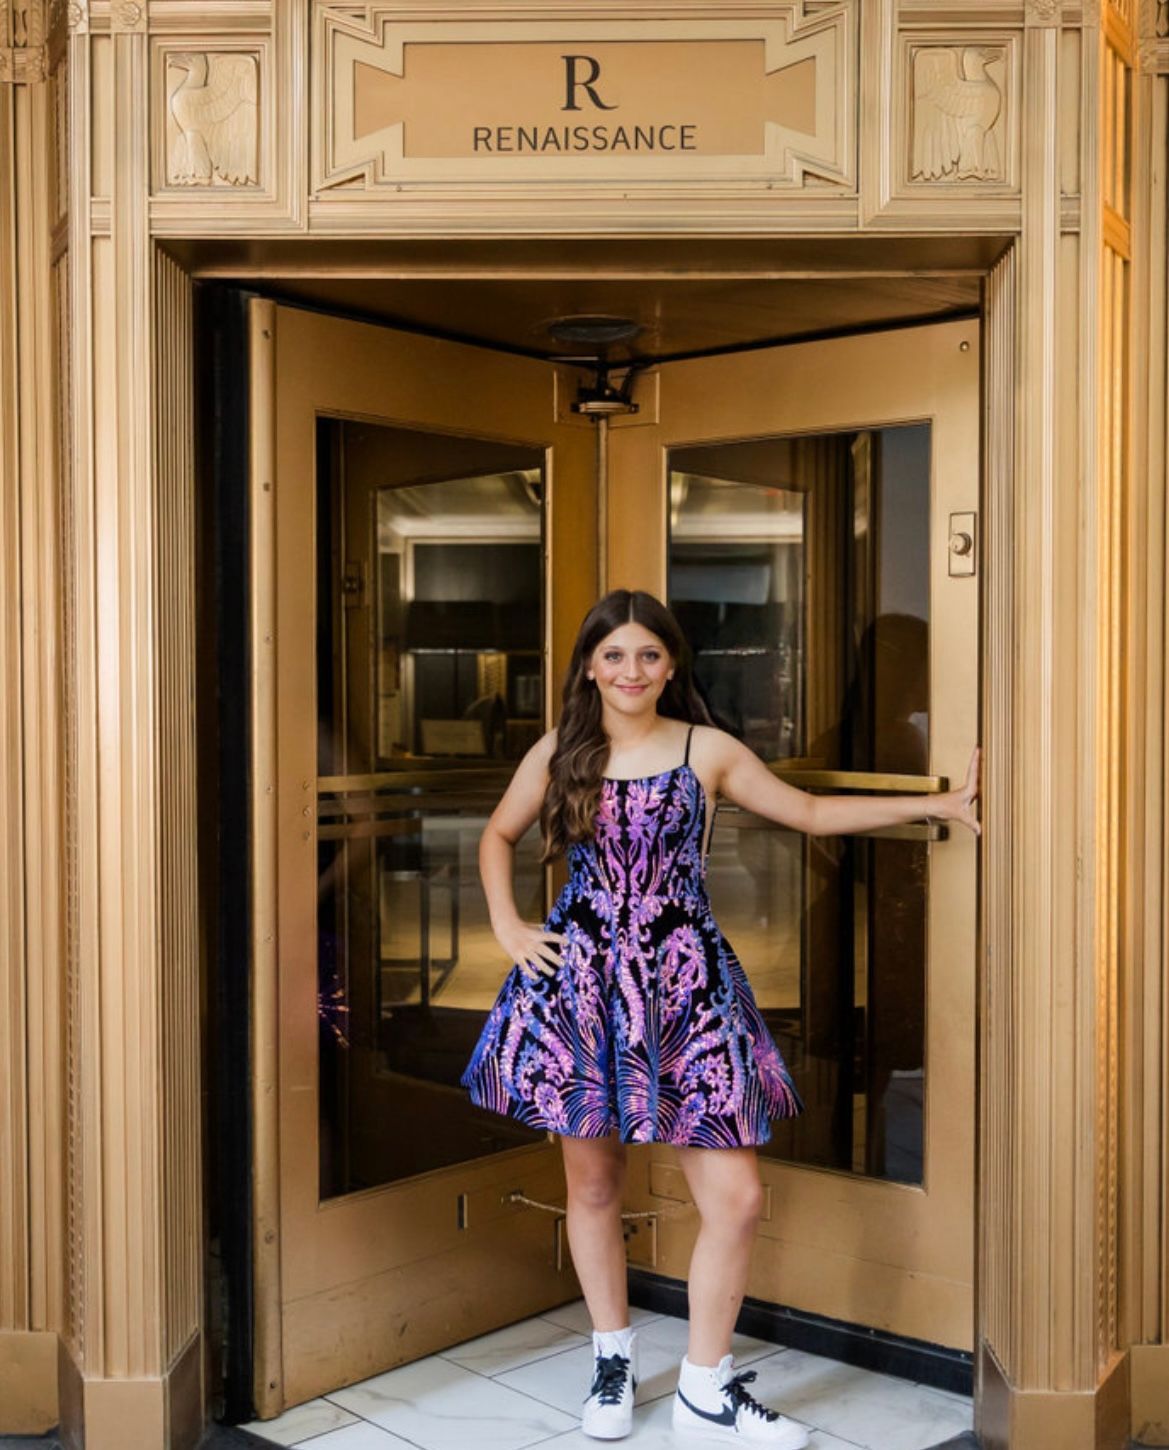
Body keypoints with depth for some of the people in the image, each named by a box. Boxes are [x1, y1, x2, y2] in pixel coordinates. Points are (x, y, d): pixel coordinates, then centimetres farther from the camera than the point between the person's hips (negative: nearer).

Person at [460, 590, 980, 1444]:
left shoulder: (708, 750, 2)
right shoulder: (557, 754, 4)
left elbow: (808, 812, 10)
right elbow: (499, 836, 19)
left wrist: (936, 804, 6)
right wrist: (507, 928, 6)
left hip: (683, 988, 0)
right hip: (579, 983, 1)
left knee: (737, 1197, -4)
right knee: (593, 1182, 10)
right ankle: (614, 1358, 33)